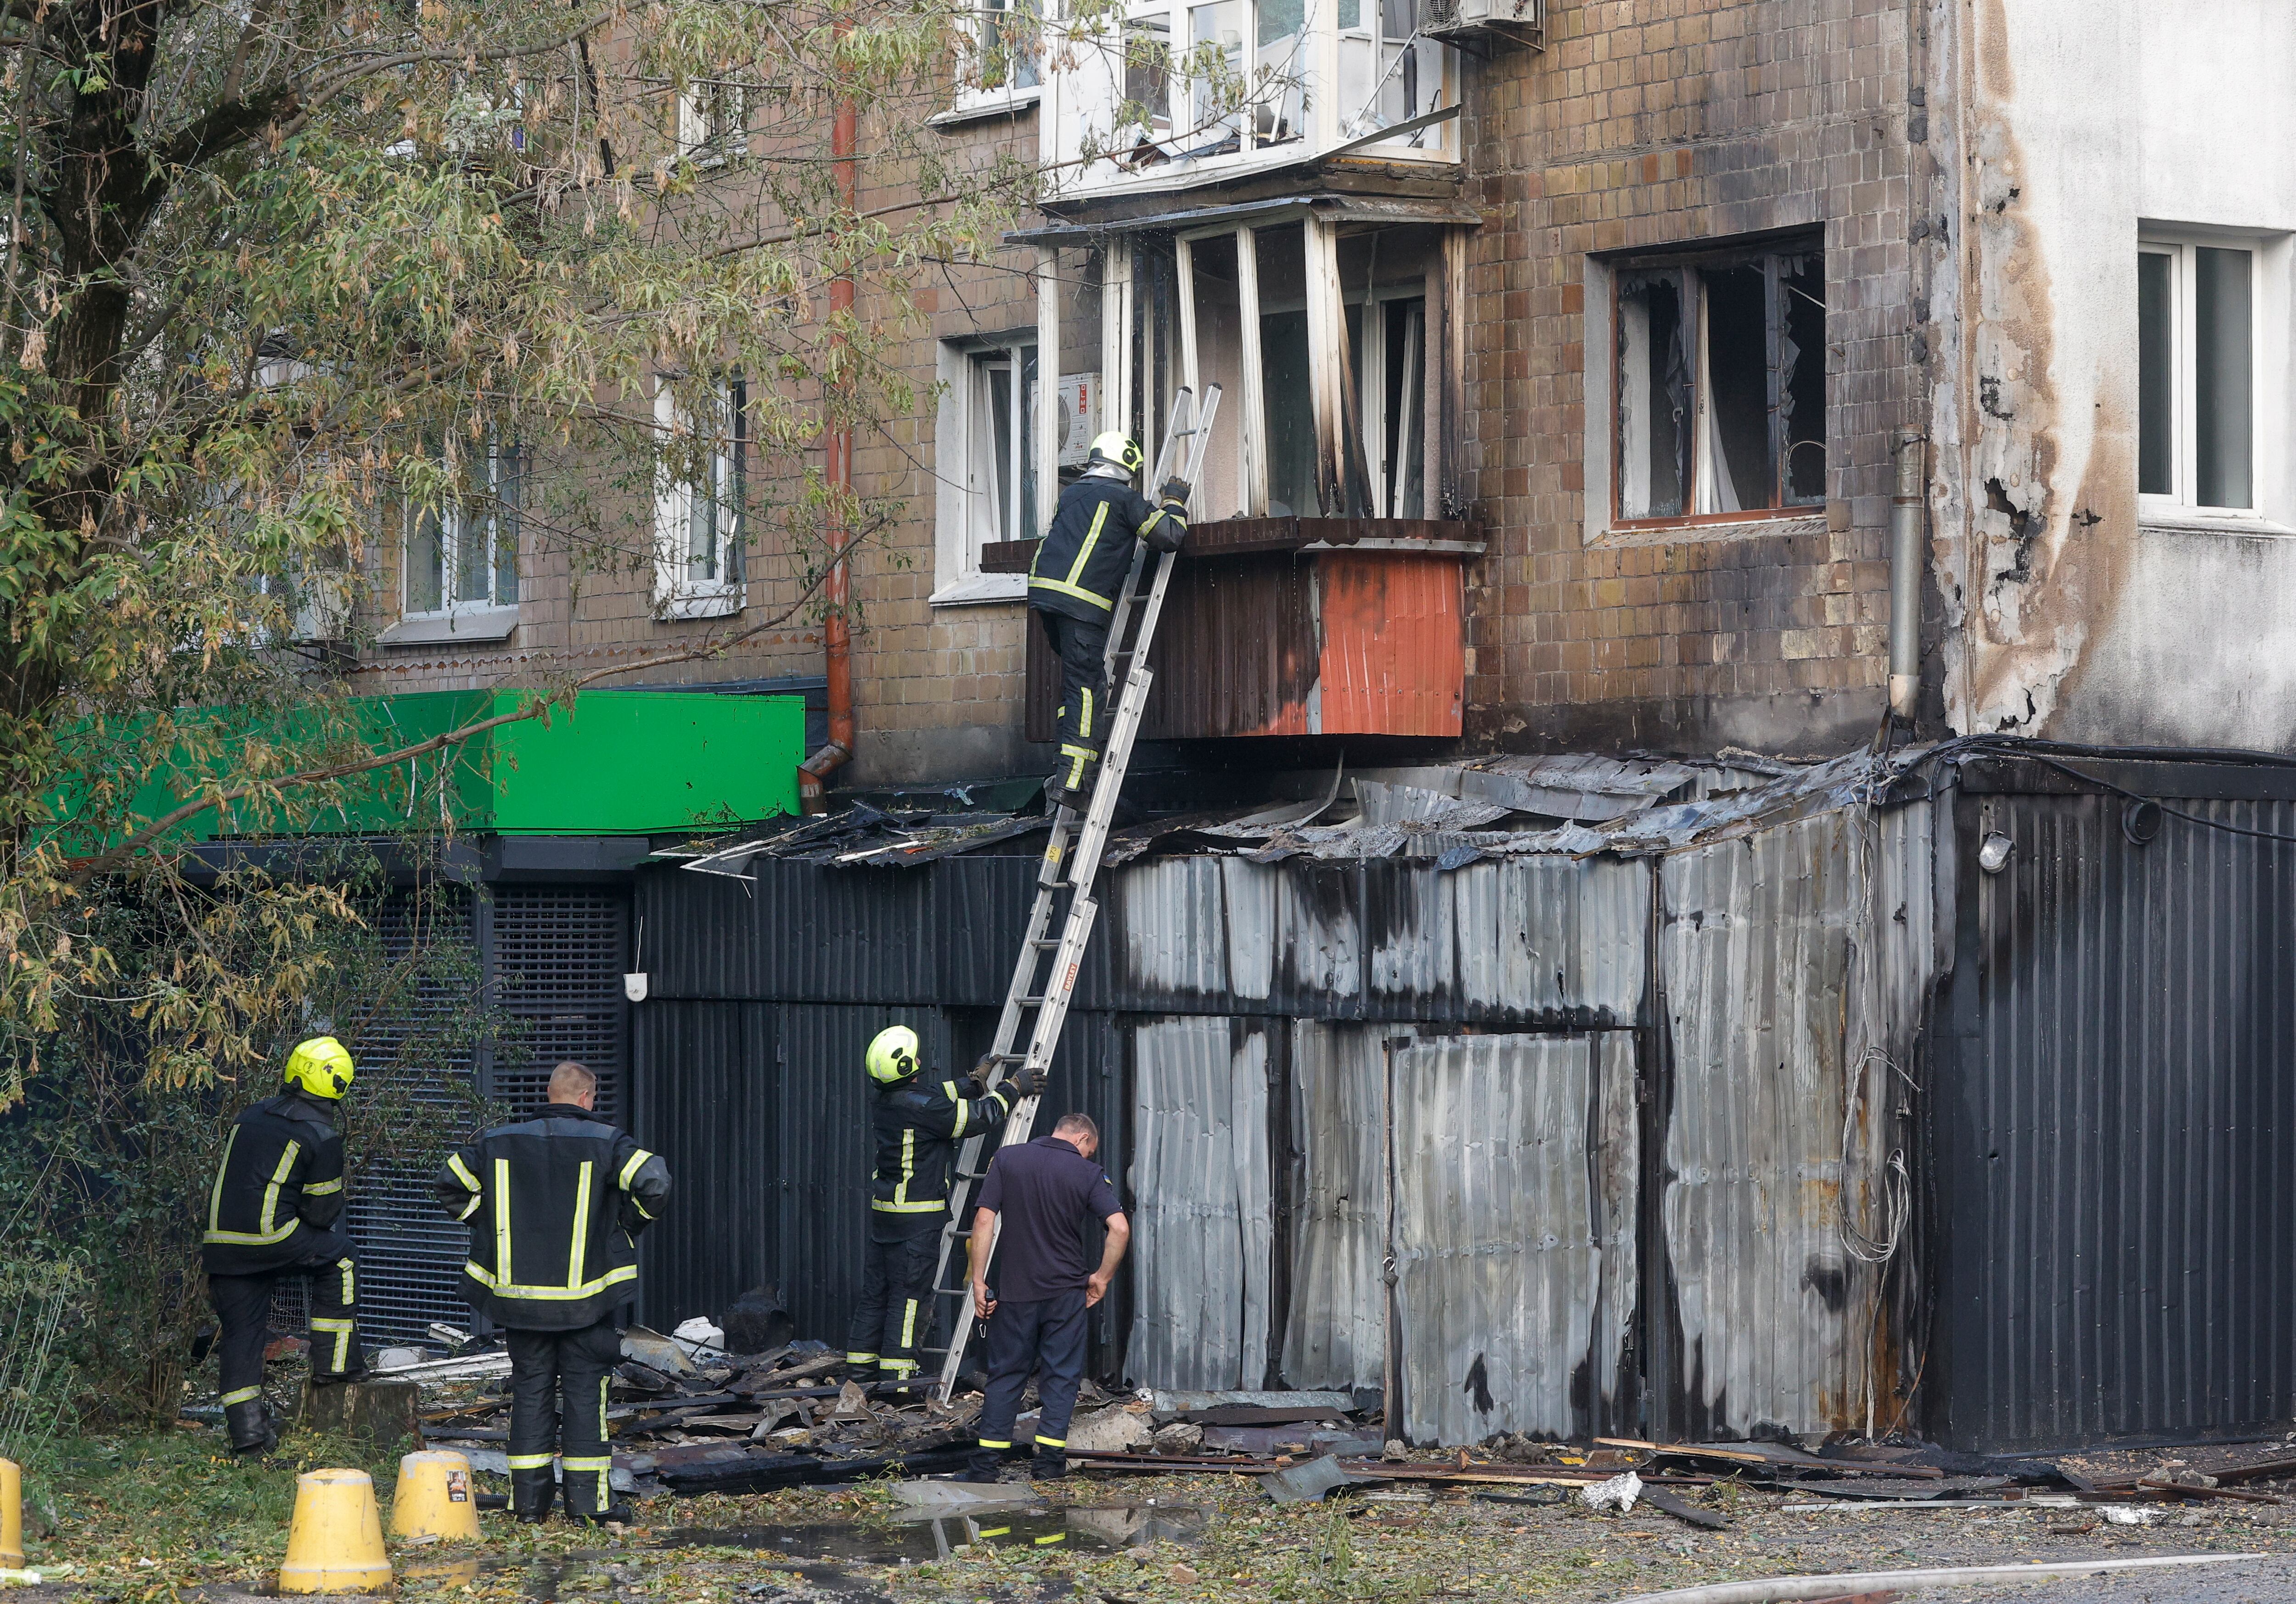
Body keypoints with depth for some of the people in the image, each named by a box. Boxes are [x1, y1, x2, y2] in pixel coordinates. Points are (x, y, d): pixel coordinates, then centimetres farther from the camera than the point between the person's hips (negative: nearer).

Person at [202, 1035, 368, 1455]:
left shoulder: (250, 1118, 16)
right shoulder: (321, 1137, -3)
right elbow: (322, 1210, -1)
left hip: (220, 1242, 6)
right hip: (270, 1239, -6)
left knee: (240, 1332, 12)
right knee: (338, 1257, 19)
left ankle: (247, 1429, 10)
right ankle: (334, 1361, 17)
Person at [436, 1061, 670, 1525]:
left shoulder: (502, 1142, 6)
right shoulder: (603, 1142, -5)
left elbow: (452, 1182, 10)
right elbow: (654, 1181, -16)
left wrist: (488, 1226, 16)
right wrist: (627, 1226, 1)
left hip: (520, 1292, 3)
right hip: (585, 1293, -3)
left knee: (530, 1390, 10)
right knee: (585, 1391, 2)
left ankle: (529, 1499, 9)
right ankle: (588, 1499, 1)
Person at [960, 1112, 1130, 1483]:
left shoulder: (1007, 1159, 1)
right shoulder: (1087, 1173, -3)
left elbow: (984, 1221, -5)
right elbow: (1120, 1229, -13)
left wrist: (978, 1280, -2)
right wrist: (1102, 1277, 0)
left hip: (1015, 1289, 1)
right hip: (1065, 1291, -1)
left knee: (1005, 1375, 9)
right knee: (1061, 1375, 8)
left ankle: (987, 1462, 6)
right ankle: (1050, 1460, 2)